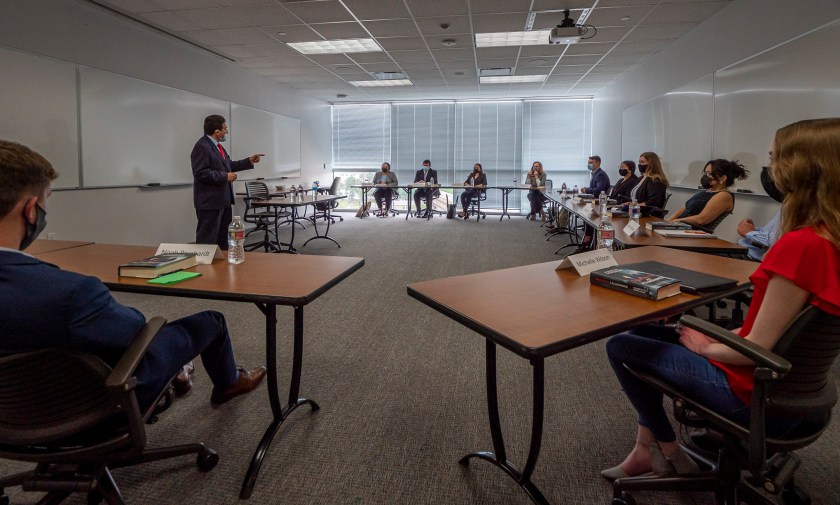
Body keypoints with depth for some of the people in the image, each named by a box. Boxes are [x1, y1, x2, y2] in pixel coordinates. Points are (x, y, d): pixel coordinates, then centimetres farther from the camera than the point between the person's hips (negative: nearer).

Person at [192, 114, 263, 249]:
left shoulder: (217, 146, 14)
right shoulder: (202, 146, -15)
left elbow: (228, 166, 22)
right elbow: (200, 173, -23)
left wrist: (249, 161, 18)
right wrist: (225, 177, -18)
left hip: (223, 200, 10)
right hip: (210, 202, -10)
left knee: (224, 237, 17)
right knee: (208, 238, -3)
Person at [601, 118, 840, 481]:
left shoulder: (800, 245, -30)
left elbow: (756, 349, -25)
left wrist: (705, 346, -6)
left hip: (757, 391, -9)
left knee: (620, 347, 2)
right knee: (644, 333, 17)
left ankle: (669, 452, 23)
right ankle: (647, 450, 22)